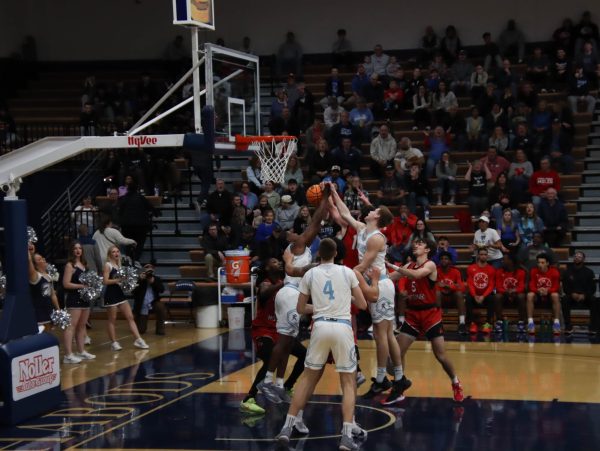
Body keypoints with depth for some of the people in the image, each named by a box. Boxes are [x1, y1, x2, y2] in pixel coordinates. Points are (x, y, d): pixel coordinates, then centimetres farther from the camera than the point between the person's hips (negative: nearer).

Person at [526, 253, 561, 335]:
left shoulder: (554, 272, -10)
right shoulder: (533, 271, -7)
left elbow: (556, 287, -11)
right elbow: (532, 286, -8)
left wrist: (547, 290, -31)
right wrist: (538, 290, -31)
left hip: (550, 294, -1)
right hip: (538, 294, 1)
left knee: (555, 295, -34)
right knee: (529, 295, -30)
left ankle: (556, 322, -32)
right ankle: (530, 322, -32)